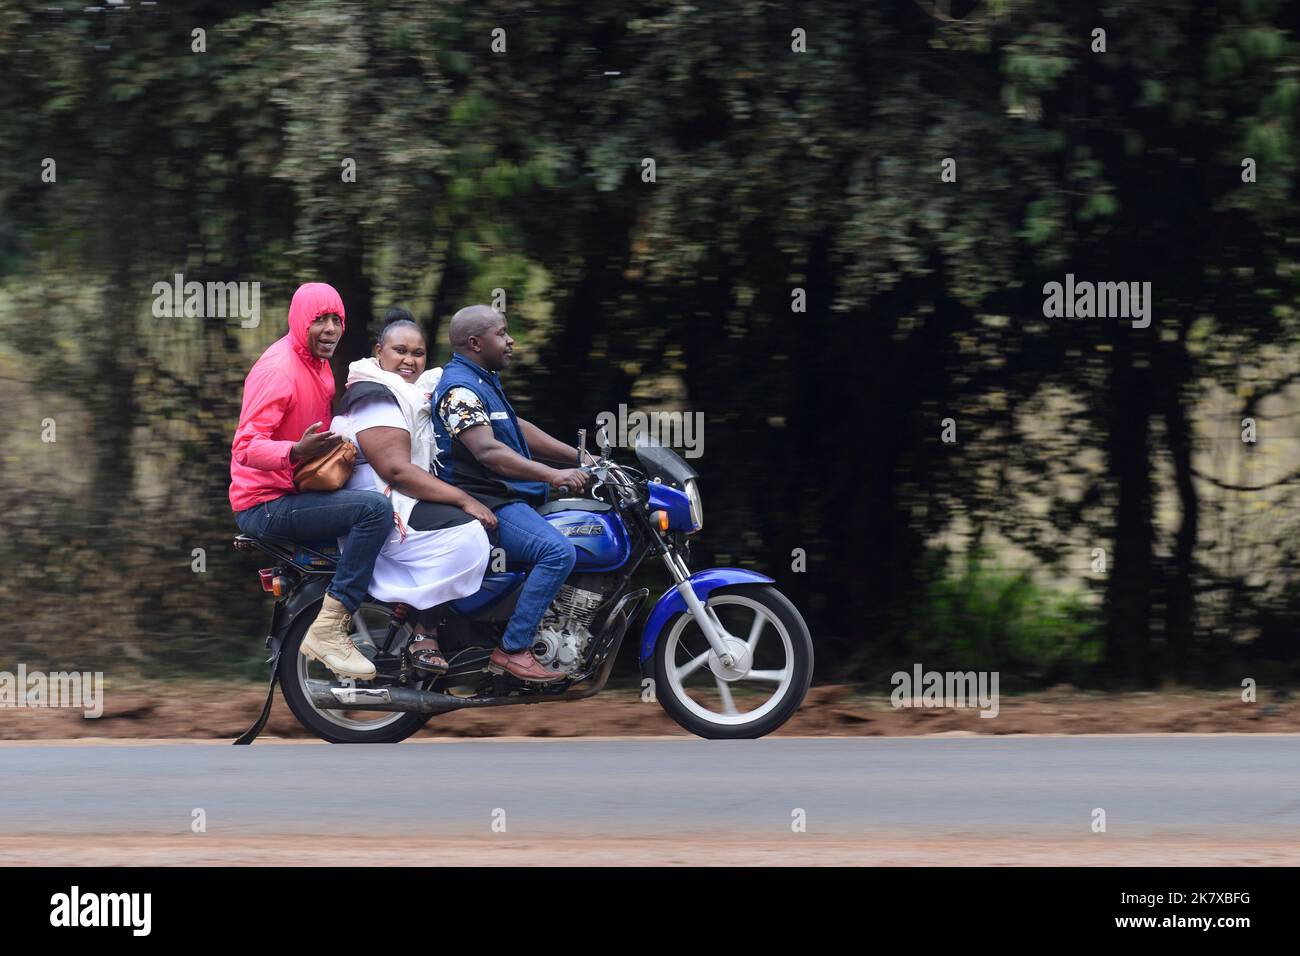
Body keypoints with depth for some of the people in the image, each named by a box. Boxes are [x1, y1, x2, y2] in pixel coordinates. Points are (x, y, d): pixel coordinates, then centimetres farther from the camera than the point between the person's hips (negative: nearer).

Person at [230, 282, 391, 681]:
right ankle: (327, 630, -28)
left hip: (296, 492, 10)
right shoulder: (279, 369, -18)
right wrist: (297, 451, -43)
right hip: (265, 504, -10)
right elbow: (246, 447, -28)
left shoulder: (318, 363, 14)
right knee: (375, 509, -27)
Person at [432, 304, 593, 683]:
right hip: (482, 503, -11)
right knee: (558, 551, -29)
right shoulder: (459, 388, -16)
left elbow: (518, 429, 26)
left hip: (504, 499, 11)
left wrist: (579, 457, 19)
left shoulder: (483, 381, 19)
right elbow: (486, 450, -28)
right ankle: (513, 649, -27)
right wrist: (552, 475, -36)